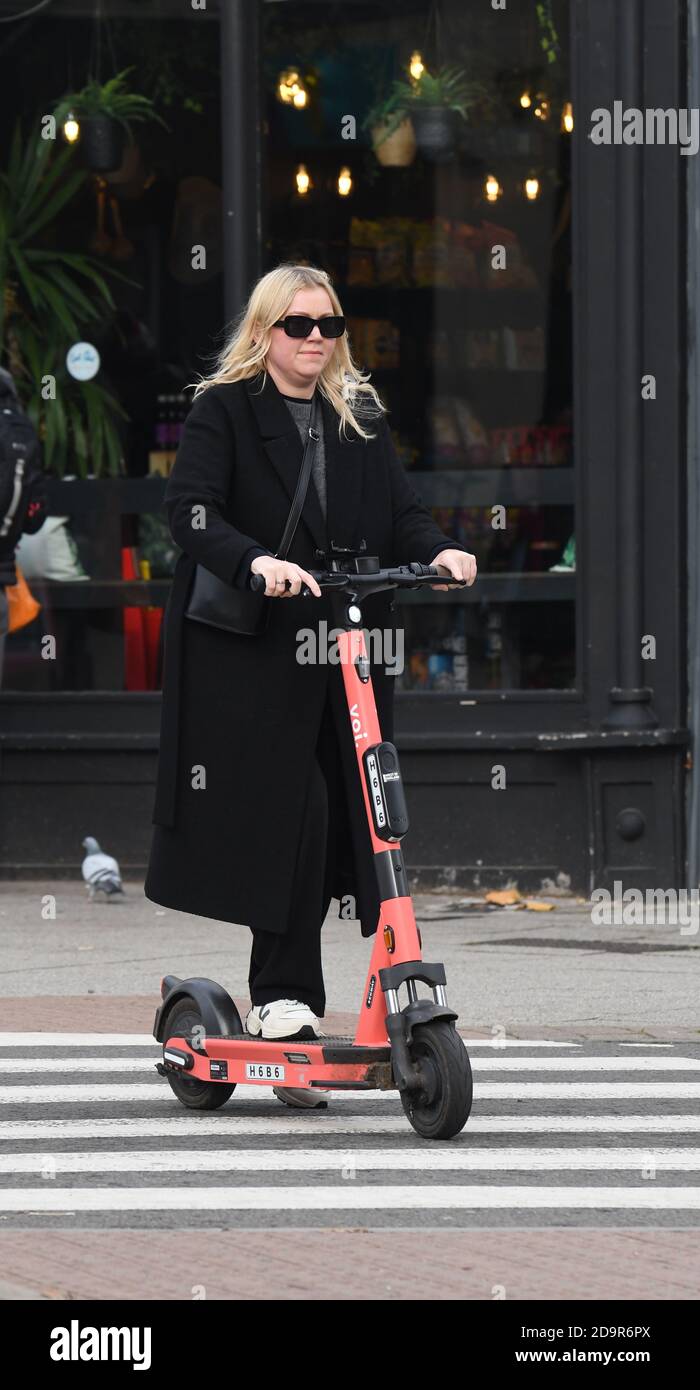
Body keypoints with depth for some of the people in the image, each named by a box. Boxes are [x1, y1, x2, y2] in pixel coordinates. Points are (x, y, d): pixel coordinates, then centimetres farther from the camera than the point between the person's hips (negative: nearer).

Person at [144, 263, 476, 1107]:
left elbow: (398, 513, 10)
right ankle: (289, 999, -8)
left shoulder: (361, 419, 17)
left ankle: (276, 994, 14)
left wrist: (438, 551, -12)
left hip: (348, 652, 5)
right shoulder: (222, 411, 1)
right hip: (250, 653, -5)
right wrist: (256, 562, -30)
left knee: (343, 815, 2)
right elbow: (191, 509, -13)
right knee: (291, 812, -13)